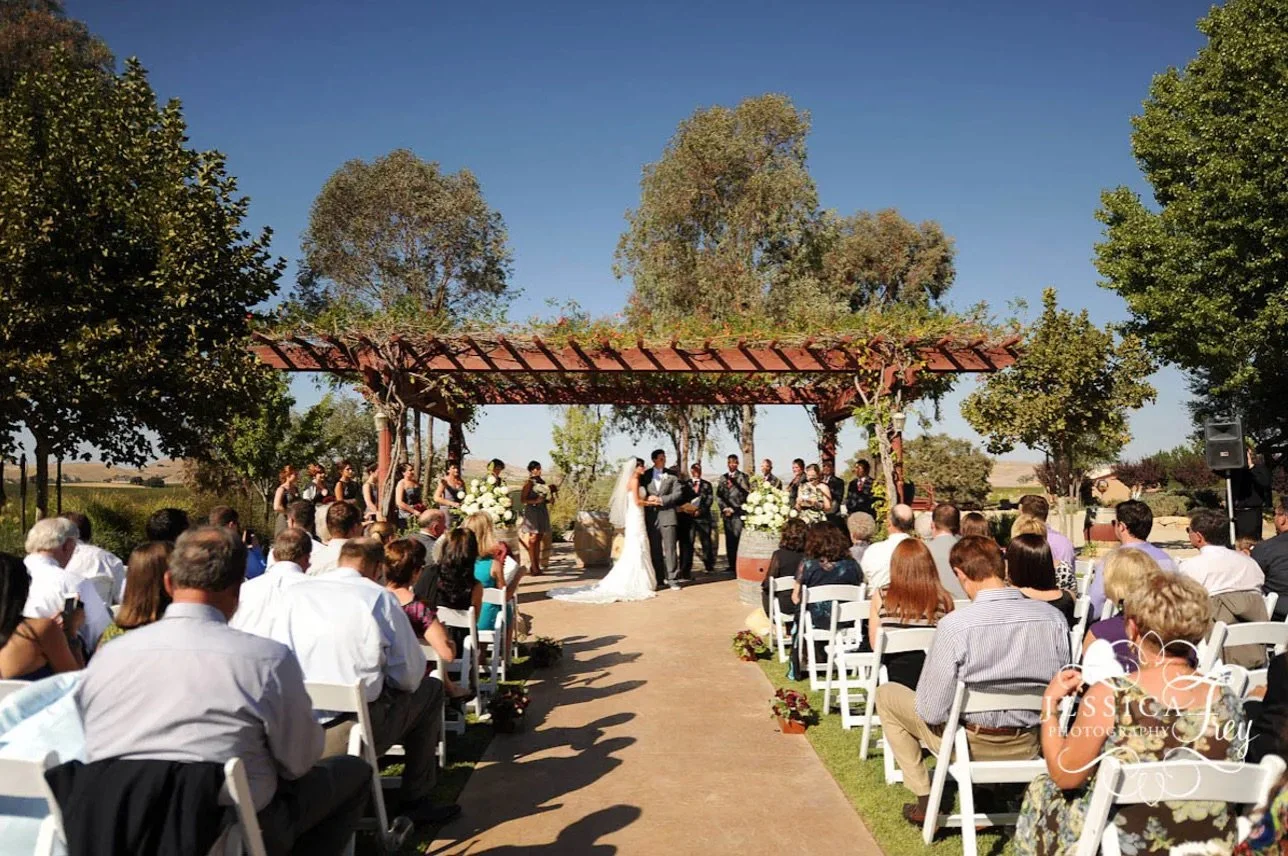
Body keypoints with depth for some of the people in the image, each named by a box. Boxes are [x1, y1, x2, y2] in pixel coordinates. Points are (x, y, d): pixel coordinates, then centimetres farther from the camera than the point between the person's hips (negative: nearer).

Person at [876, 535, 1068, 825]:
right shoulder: (1055, 619, -13)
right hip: (1031, 746, 5)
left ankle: (925, 800, 18)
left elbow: (931, 712, -18)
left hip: (972, 745, -4)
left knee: (886, 694, 19)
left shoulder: (954, 625, -25)